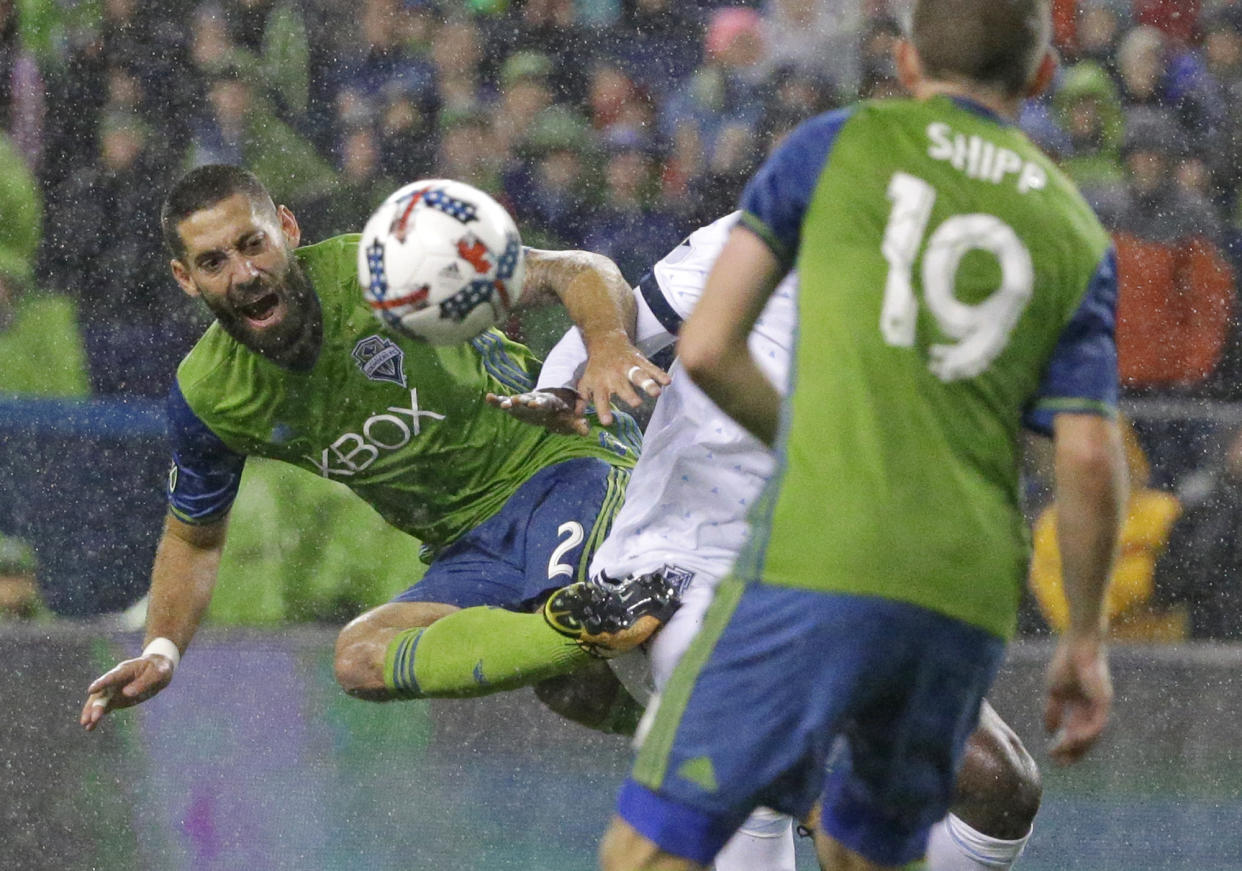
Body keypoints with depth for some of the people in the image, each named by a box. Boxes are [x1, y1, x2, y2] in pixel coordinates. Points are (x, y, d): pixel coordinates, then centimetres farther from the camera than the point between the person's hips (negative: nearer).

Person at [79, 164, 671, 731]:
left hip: (558, 466, -6)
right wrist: (161, 651, -1)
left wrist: (609, 345, -32)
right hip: (468, 550, 6)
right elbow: (194, 538, 17)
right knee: (361, 659, -28)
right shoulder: (207, 399, -3)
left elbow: (580, 272, -9)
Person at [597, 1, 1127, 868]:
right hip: (970, 600, 4)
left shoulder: (837, 146, 8)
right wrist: (1086, 640, 17)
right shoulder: (1077, 238, 14)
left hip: (819, 567, -4)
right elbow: (1092, 462, 5)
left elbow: (707, 347, 6)